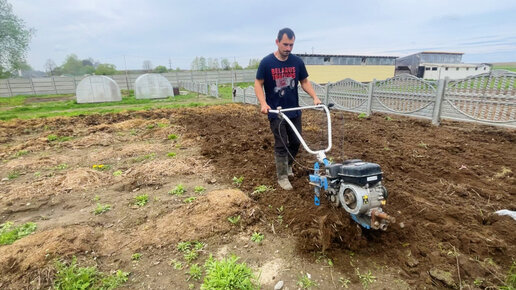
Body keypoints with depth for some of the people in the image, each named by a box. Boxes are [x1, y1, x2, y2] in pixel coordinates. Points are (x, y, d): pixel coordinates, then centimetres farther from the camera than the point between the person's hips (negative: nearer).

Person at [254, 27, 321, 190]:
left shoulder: (297, 62, 2)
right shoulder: (267, 62, -9)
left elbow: (304, 82, 9)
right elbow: (258, 84, -6)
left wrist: (315, 97, -6)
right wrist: (263, 103, -21)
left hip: (294, 111, 4)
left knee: (295, 143, 12)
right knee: (281, 145, -1)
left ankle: (288, 165, 39)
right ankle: (282, 177, 13)